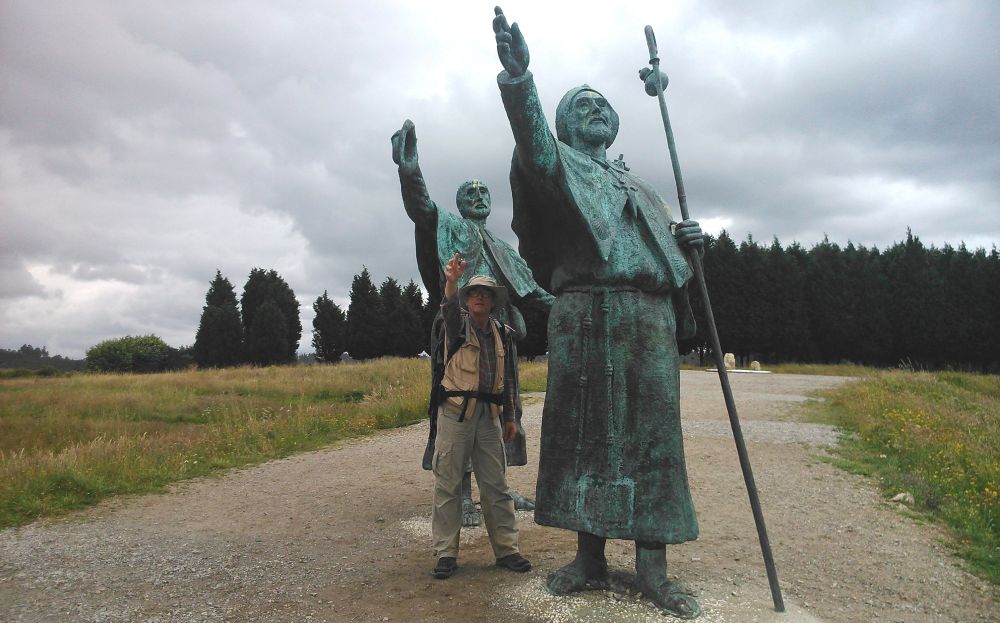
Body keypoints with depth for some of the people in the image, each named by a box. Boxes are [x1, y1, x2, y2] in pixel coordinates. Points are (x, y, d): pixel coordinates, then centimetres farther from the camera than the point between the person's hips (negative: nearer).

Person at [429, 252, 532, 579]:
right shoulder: (458, 324, 1)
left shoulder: (503, 334, 13)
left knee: (496, 485, 7)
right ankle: (446, 553, 9)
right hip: (456, 413, -3)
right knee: (448, 485, 1)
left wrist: (510, 417, 15)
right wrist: (452, 281, -45)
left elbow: (509, 379, 18)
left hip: (490, 416, 3)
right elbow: (449, 307, -24)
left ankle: (506, 549, 16)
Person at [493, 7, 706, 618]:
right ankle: (590, 556, 9)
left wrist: (687, 240, 6)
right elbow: (535, 148, -12)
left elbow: (664, 249, 30)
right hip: (585, 313, -4)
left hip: (651, 315, 4)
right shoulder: (558, 165, 14)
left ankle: (653, 567, 4)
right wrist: (519, 80, -29)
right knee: (585, 430, -2)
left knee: (652, 431, -2)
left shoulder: (639, 185, 30)